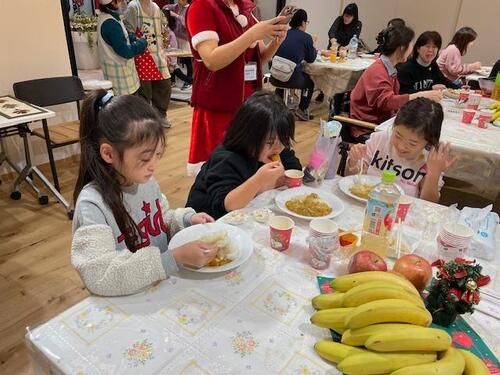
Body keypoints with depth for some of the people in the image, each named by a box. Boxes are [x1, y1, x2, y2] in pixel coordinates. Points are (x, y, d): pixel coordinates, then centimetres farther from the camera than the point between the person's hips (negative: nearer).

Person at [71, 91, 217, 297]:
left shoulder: (146, 180, -3)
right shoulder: (92, 204, -21)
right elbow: (100, 277, -29)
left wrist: (186, 219, -4)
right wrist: (176, 257, -33)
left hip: (164, 283, 5)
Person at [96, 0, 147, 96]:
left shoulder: (104, 17, 9)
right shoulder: (110, 23, -22)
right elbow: (125, 52, -23)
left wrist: (134, 38, 2)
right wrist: (142, 42, -10)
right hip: (119, 71, -10)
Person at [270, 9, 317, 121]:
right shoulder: (306, 37, -1)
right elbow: (311, 59, 12)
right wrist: (312, 46, 29)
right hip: (291, 78, -4)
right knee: (309, 82, 27)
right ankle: (301, 110, 23)